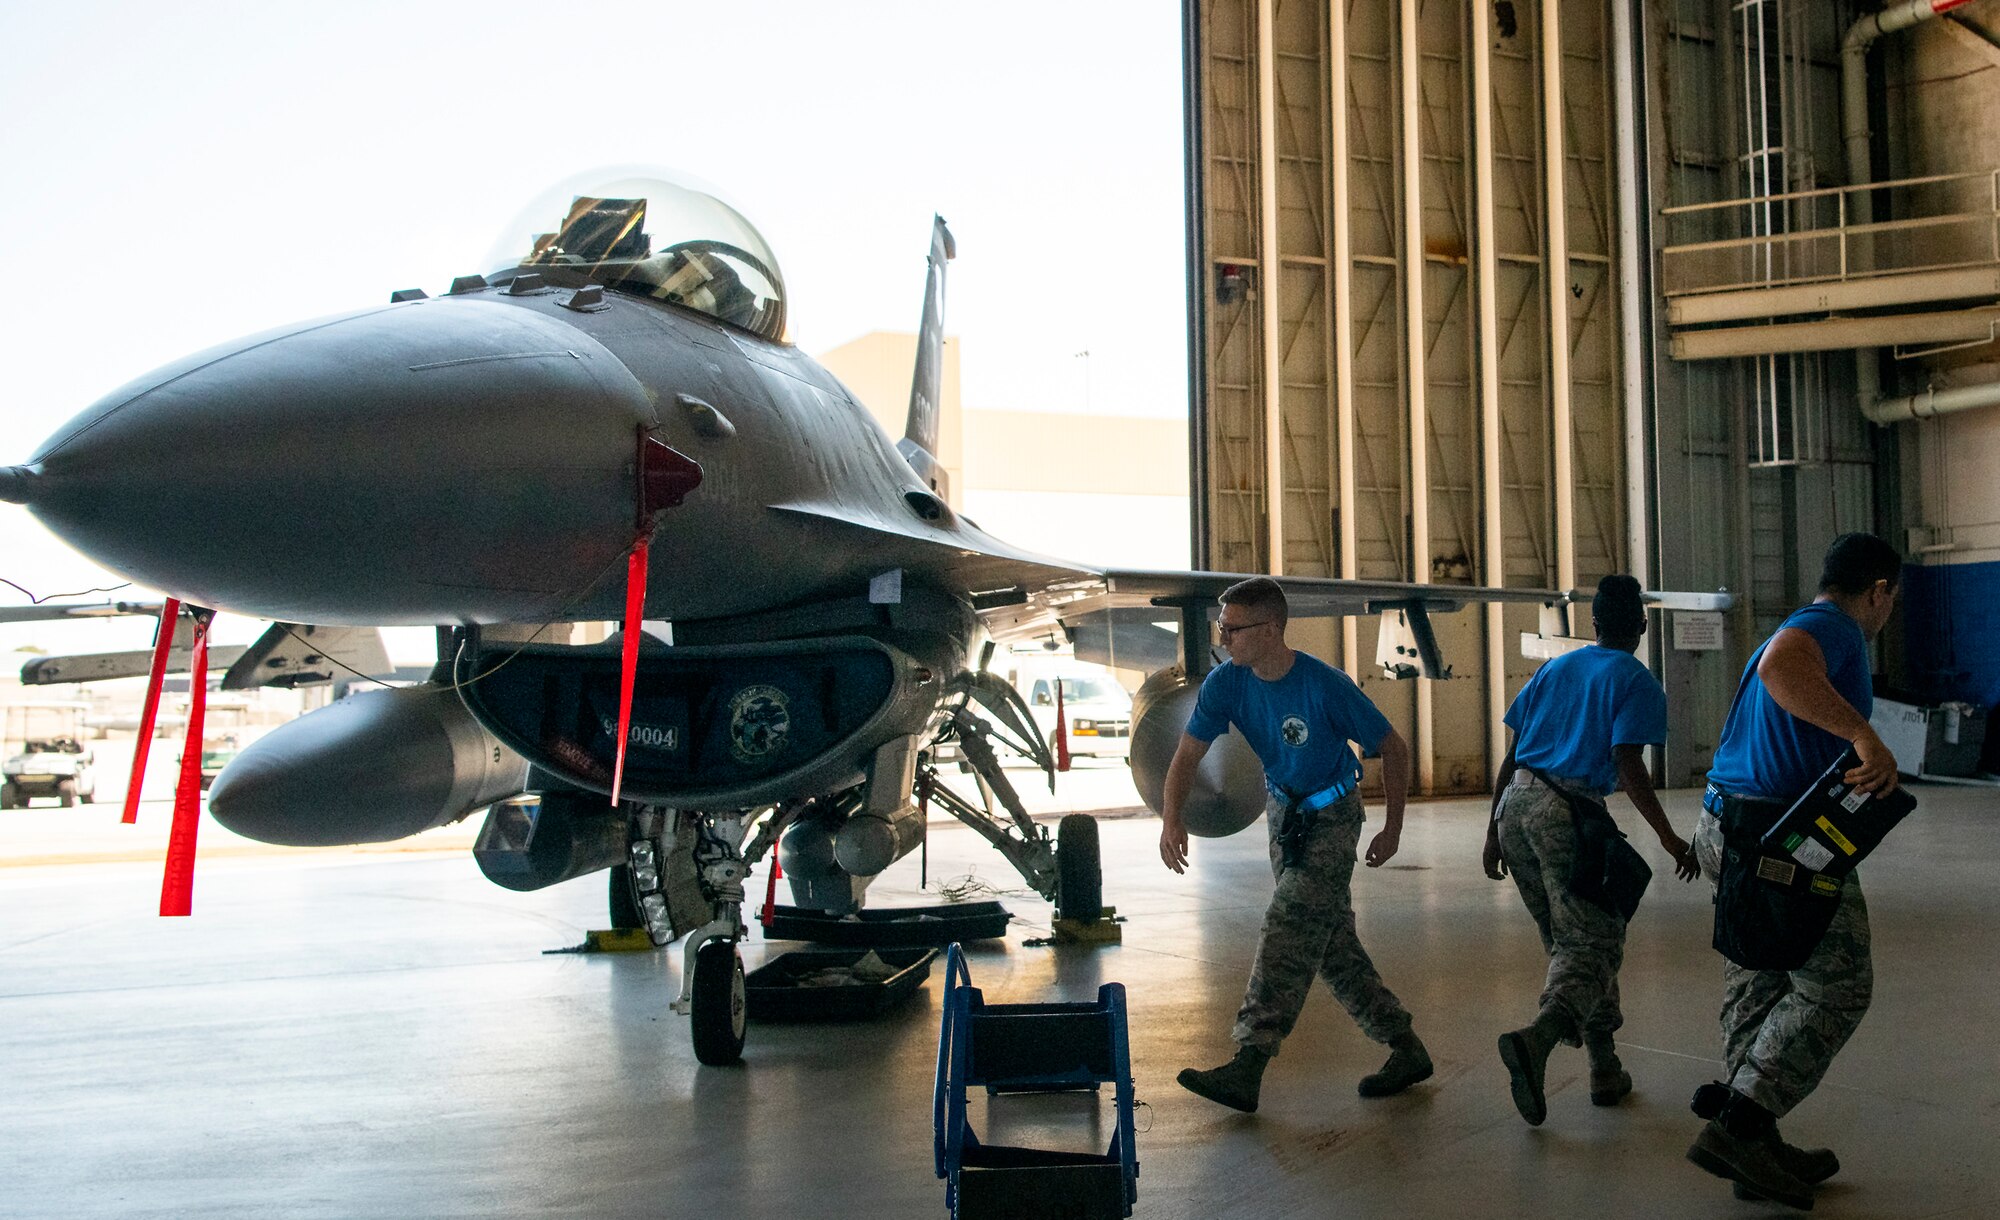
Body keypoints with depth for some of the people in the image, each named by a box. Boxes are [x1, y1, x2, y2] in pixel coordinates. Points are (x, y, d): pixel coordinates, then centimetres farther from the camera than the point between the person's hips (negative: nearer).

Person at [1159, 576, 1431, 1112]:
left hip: (1332, 815, -6)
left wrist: (1393, 830, -11)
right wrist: (1171, 817, -33)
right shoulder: (1227, 682, -12)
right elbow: (1189, 753, -15)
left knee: (1289, 925, -19)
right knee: (1331, 939, 8)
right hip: (1283, 810, 6)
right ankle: (1405, 1048, 21)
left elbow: (1393, 748, -15)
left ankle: (1248, 1068, -22)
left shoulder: (1325, 686, -26)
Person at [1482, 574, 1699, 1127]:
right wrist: (1669, 837, -6)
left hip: (1515, 804, 6)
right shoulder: (1637, 682, 3)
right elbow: (1627, 766, -11)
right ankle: (1537, 1038, -29)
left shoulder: (1553, 669, 20)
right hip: (1567, 813, -6)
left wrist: (1494, 831, 22)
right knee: (1591, 943, -4)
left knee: (1568, 939, 18)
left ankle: (1605, 1066, 25)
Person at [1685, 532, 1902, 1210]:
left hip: (1727, 828, 10)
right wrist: (1866, 738, -38)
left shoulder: (1802, 627, 22)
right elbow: (1780, 667, -34)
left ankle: (1754, 1150, 21)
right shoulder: (1835, 627, -11)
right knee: (1835, 989, -2)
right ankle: (1738, 1128, -8)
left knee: (1759, 978, 15)